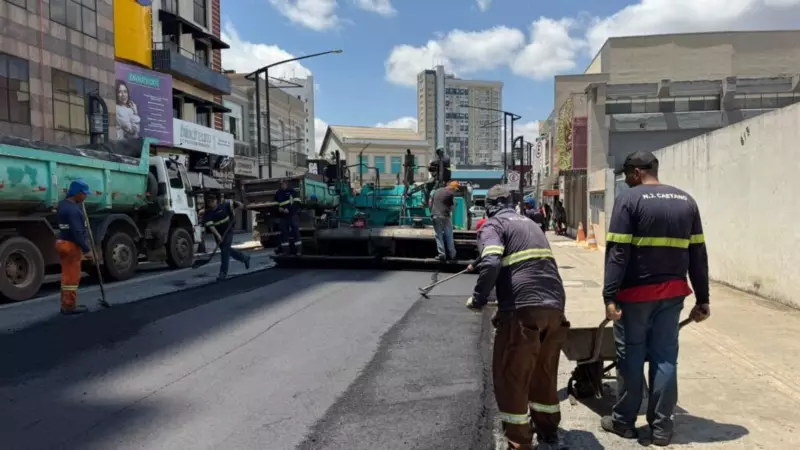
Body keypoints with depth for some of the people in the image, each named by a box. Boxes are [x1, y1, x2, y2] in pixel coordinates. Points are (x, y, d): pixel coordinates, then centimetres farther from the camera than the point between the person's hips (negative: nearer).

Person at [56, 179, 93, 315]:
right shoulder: (72, 209, -22)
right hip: (71, 245, -10)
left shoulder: (63, 204, 10)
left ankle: (66, 305, 24)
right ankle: (69, 306, 5)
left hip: (63, 243, 10)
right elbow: (77, 232, -25)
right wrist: (86, 250, -22)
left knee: (67, 275, 16)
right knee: (72, 277, -2)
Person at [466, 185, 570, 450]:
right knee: (544, 374, 22)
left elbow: (491, 263, -15)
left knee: (511, 379, 6)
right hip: (554, 307, 7)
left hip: (523, 310, -7)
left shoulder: (494, 224, 2)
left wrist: (478, 299, -4)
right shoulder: (531, 224, 25)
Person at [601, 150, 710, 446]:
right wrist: (702, 299, 14)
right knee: (665, 357, 11)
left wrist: (610, 296, -16)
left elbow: (617, 253, -15)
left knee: (631, 356, 7)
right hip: (673, 292, 5)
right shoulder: (686, 201, 10)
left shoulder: (629, 200, -8)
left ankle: (624, 421, 20)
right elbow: (698, 254, 10)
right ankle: (661, 427, 18)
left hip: (636, 292, -5)